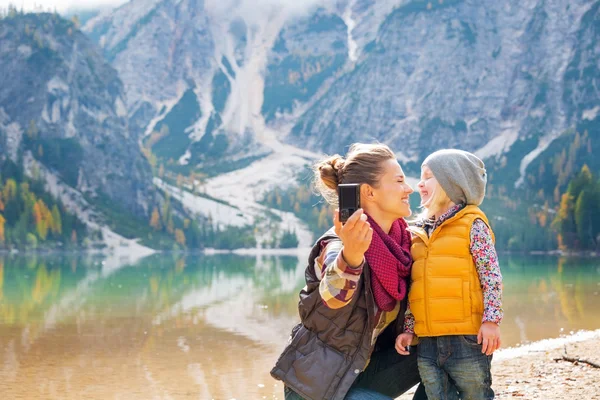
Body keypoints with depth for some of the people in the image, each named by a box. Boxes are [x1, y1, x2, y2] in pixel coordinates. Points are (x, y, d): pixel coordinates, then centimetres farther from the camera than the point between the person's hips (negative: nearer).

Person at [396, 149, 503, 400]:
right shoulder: (418, 234, 15)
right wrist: (408, 328, 13)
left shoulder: (472, 224, -3)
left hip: (466, 338, -6)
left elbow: (491, 276, -7)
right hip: (427, 342, 6)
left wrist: (491, 320, -14)